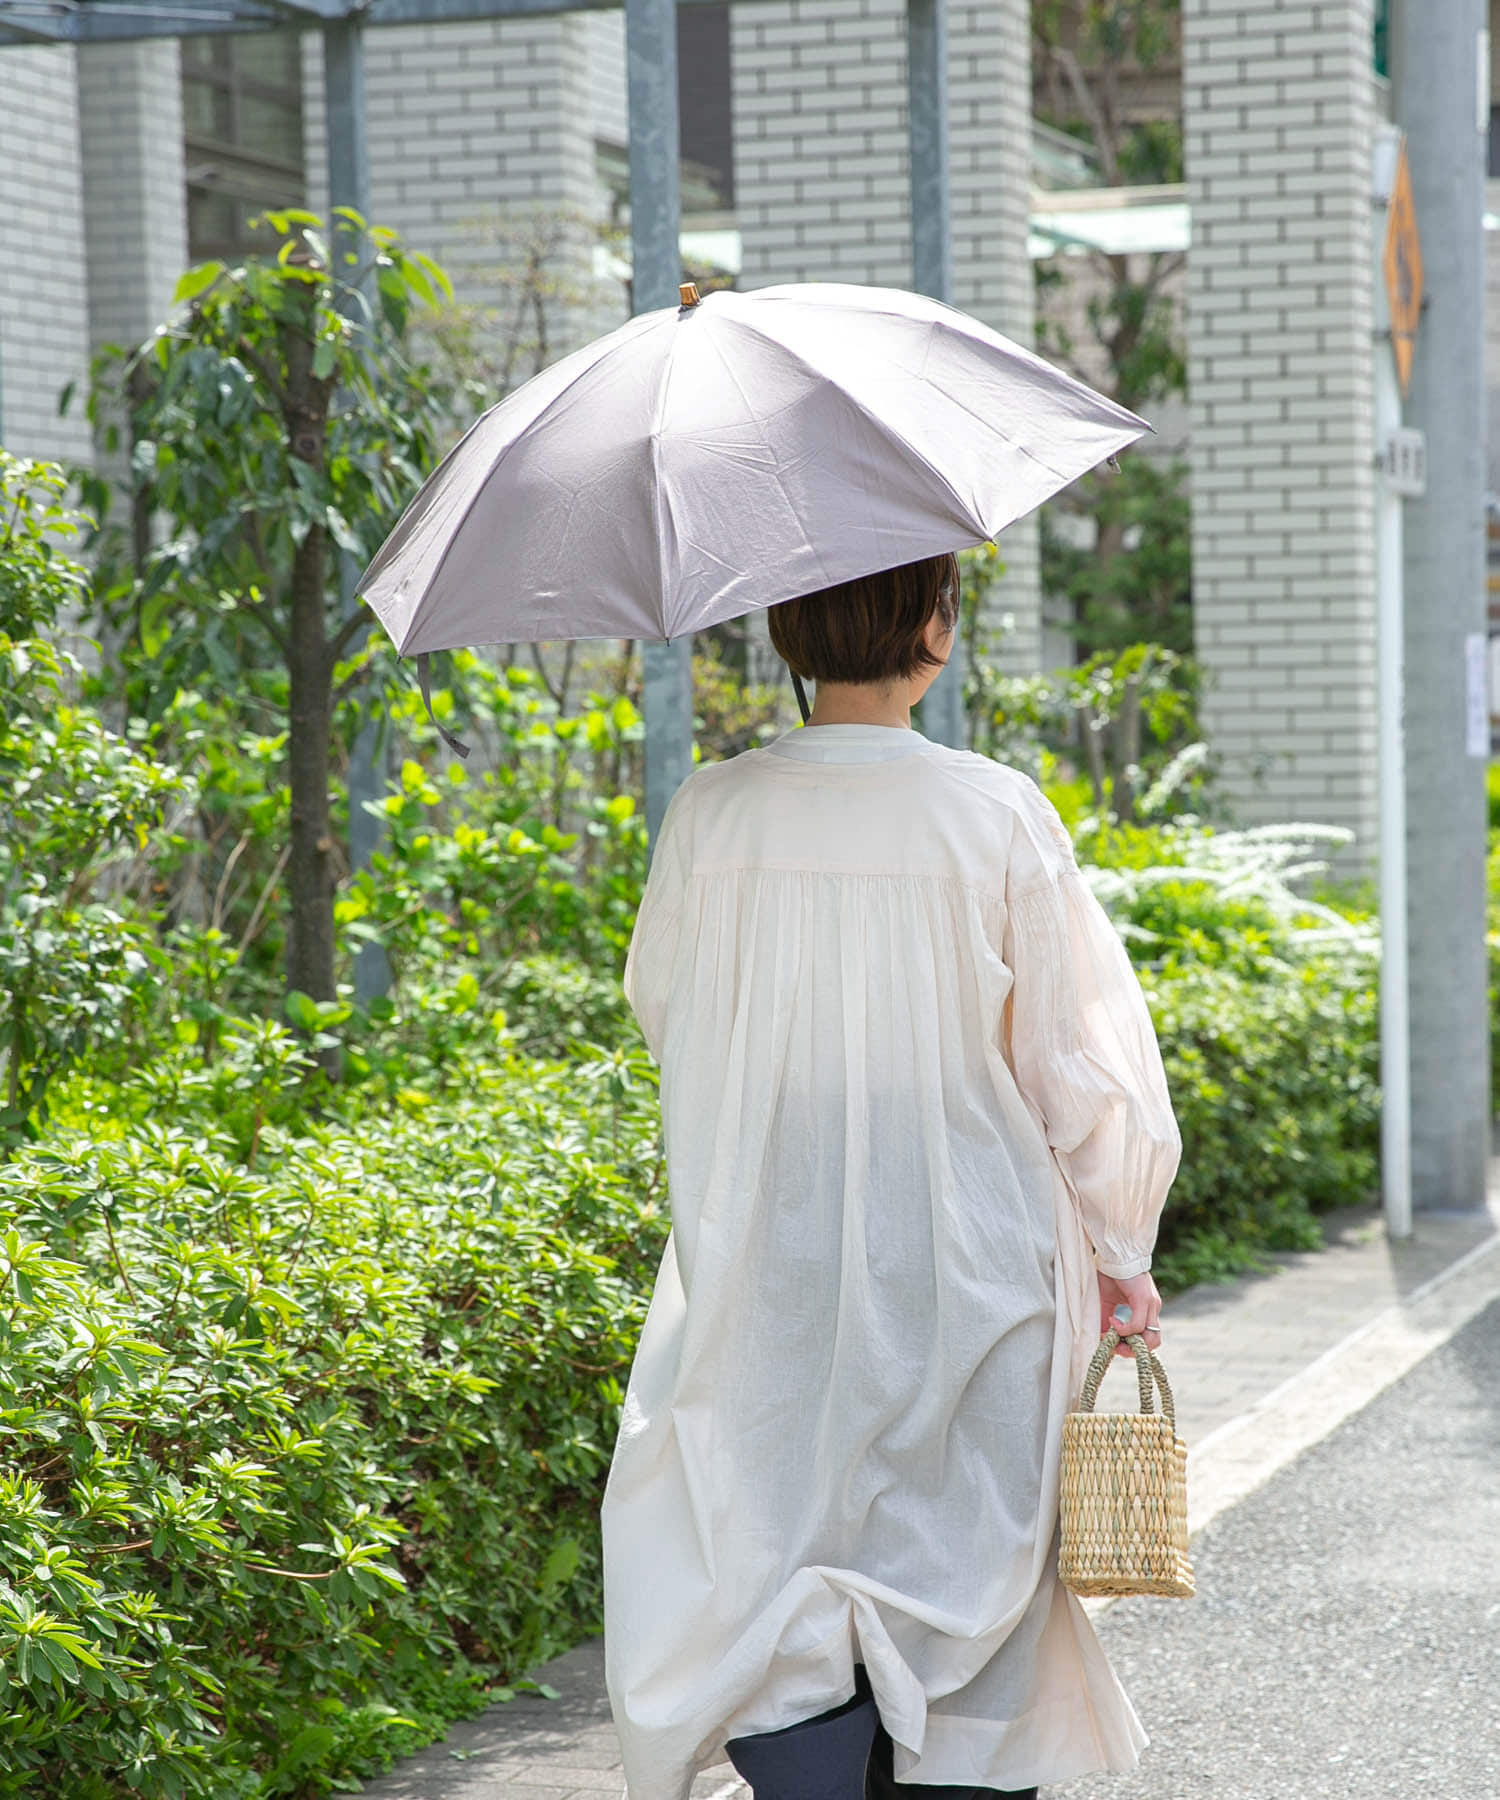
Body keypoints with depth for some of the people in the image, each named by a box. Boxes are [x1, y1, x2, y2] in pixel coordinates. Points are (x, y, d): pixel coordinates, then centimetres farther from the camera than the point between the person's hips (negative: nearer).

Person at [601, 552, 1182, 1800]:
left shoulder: (714, 815, -5)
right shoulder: (999, 816, -9)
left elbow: (661, 1006, 10)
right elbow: (1081, 1054, -4)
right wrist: (1120, 1252, 8)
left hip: (767, 1274, 1)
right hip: (965, 1273, 0)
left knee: (775, 1604, 2)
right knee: (961, 1586, 13)